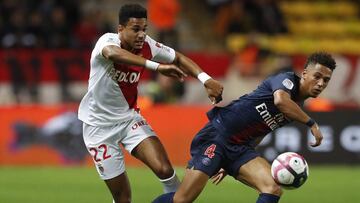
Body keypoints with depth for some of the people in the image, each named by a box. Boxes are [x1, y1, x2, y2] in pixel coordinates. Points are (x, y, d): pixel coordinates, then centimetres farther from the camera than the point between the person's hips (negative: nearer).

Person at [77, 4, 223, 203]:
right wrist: (157, 66, -55)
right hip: (99, 125, -4)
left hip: (129, 117, 4)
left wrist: (206, 79, -17)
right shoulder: (108, 40, -24)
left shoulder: (147, 46, -10)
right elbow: (112, 53, -48)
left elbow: (178, 58, 2)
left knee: (164, 169, -19)